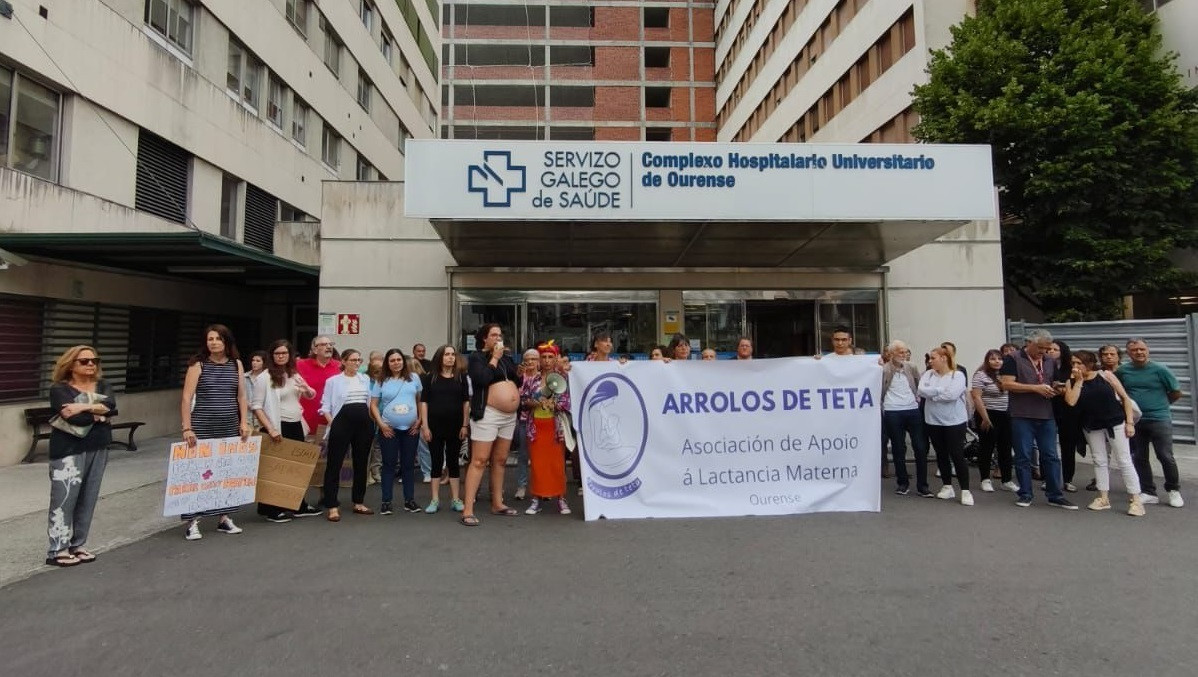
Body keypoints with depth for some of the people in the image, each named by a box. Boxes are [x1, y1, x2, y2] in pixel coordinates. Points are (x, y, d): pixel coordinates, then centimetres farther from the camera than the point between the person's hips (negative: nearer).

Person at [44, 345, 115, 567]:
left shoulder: (102, 385, 11)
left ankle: (77, 545, 18)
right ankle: (57, 551, 4)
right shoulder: (59, 389, -3)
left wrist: (84, 407, -19)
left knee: (88, 499, 8)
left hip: (98, 449, 5)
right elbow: (75, 418, -18)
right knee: (64, 498, -5)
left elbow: (110, 405, -9)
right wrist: (100, 414, -6)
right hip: (69, 450, -4)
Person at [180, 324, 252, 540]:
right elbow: (187, 398, -6)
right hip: (202, 427, -3)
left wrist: (244, 422, 3)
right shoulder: (198, 364, -3)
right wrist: (187, 428, -13)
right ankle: (192, 522, 10)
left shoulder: (236, 364, 8)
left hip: (230, 428, 3)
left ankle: (224, 517, 19)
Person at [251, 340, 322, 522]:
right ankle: (271, 510, 13)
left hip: (296, 426, 7)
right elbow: (256, 406, -12)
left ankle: (299, 506, 23)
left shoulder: (294, 375, 12)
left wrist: (306, 389, -1)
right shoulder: (264, 377, -7)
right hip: (278, 428, -7)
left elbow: (311, 396, 24)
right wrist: (270, 428, -21)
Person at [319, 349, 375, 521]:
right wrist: (333, 424, -11)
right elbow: (325, 405, -1)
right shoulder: (333, 381, 0)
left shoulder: (365, 379, 12)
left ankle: (359, 502, 21)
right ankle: (332, 506, 5)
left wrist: (370, 420, 11)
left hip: (364, 423, 4)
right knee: (334, 464, -3)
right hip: (342, 423, -4)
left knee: (361, 463, 10)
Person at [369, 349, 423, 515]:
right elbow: (373, 405, 2)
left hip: (411, 428, 1)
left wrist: (419, 420, 0)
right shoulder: (381, 381, 1)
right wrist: (381, 424, -7)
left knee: (409, 464, 8)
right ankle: (386, 501, 14)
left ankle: (409, 500, 17)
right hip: (389, 429, -1)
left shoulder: (414, 378, 4)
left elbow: (420, 400, 8)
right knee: (389, 464, 5)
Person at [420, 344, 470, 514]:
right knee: (436, 461, 6)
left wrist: (465, 425, -1)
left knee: (453, 461, 8)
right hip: (435, 426, 0)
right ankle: (435, 500, 16)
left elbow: (466, 402, 3)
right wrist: (425, 426, -5)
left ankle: (455, 499, 16)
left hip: (455, 425, 0)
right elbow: (423, 402, 1)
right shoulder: (430, 378, 2)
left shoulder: (461, 376, 3)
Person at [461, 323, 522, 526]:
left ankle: (497, 504, 22)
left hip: (509, 416, 7)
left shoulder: (506, 358, 16)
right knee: (479, 461, -8)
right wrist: (494, 358, -11)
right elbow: (482, 379, -20)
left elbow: (517, 381, 19)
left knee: (500, 460, 13)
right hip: (487, 414, -6)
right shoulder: (477, 357, -2)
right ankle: (468, 510, -5)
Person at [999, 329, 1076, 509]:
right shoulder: (1013, 359, -5)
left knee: (1051, 456, 8)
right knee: (1023, 457, 2)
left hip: (1046, 416, 5)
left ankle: (1055, 495, 17)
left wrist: (1055, 390, 0)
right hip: (1022, 416, -5)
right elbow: (1007, 384, -13)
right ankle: (1025, 494, 12)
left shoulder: (1051, 362, 14)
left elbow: (1055, 385, 24)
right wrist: (1036, 388, -17)